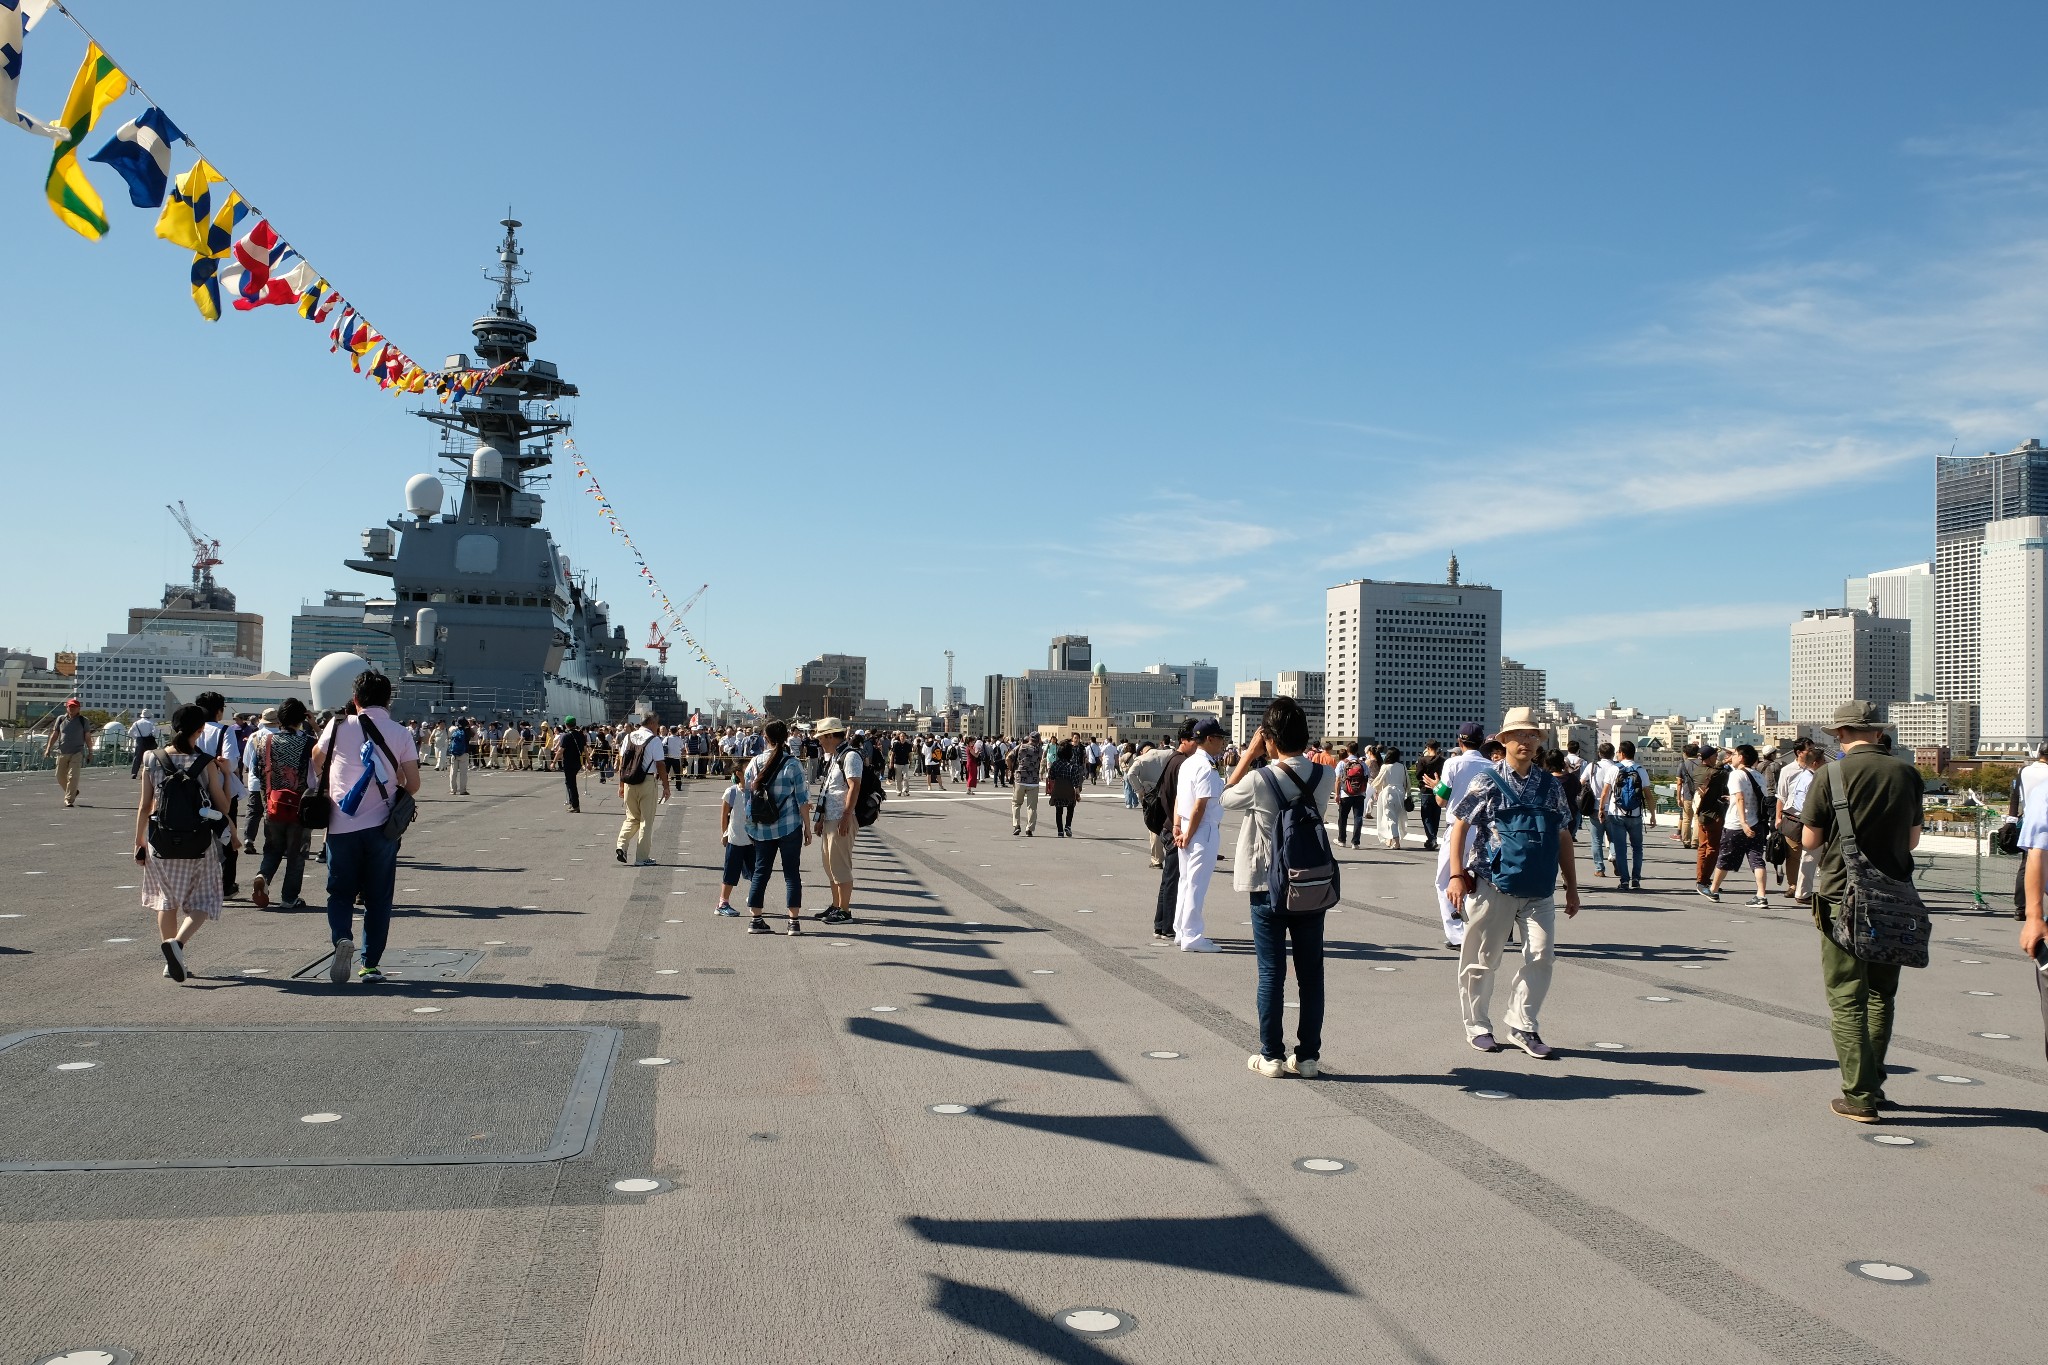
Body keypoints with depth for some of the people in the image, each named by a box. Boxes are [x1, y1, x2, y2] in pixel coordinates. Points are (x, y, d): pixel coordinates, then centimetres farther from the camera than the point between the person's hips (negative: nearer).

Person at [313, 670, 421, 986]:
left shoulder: (339, 726, 0)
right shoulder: (400, 733, 1)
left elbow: (317, 760, 18)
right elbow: (413, 784, 1)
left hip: (341, 826, 0)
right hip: (381, 826, 0)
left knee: (340, 892, 12)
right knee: (378, 898, 10)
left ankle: (341, 938, -15)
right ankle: (370, 965, 9)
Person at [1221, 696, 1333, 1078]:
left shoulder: (1259, 780, -17)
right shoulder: (1324, 776, -5)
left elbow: (1226, 798, 2)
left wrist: (1249, 754, 2)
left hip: (1269, 887, -3)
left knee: (1272, 973, 5)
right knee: (1310, 973, 9)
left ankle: (1271, 1055, 10)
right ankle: (1308, 1055, 15)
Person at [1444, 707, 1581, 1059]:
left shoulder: (1551, 786, 10)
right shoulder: (1487, 783, -2)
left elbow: (1564, 837, 15)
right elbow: (1460, 827, -2)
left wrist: (1572, 886, 14)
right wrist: (1457, 875, -9)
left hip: (1539, 891, 4)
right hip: (1493, 885, -4)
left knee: (1541, 956, -2)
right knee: (1482, 959, 5)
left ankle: (1522, 1026, 13)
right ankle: (1477, 1026, 21)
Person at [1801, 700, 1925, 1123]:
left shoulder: (1830, 777, -11)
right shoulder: (1906, 774, 0)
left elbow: (1810, 841, -7)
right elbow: (1913, 840, 9)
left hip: (1843, 898, -4)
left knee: (1847, 998, 1)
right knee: (1881, 994, 18)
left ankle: (1860, 1096, 0)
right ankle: (1872, 1083, 26)